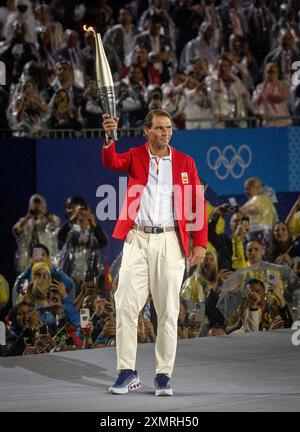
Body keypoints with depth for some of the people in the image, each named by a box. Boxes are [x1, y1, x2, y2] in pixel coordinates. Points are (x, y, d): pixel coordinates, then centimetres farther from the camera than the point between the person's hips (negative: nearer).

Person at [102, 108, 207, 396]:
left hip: (169, 241, 0)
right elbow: (111, 162, -15)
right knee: (126, 306, -4)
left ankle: (164, 375, 6)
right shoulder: (135, 157, 7)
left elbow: (198, 205, 7)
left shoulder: (185, 163, 8)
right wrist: (109, 138, -35)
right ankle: (127, 372, 3)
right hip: (137, 240, 0)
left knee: (168, 311, 0)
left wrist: (200, 243, -2)